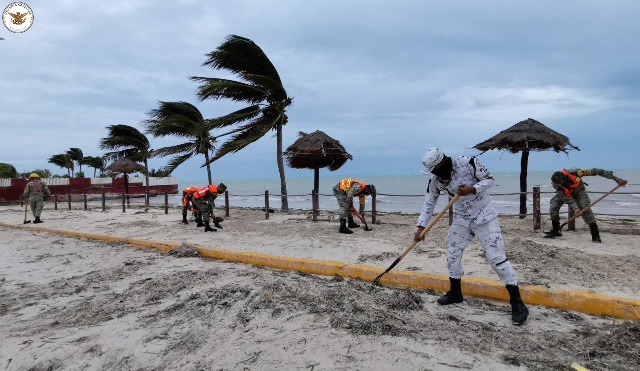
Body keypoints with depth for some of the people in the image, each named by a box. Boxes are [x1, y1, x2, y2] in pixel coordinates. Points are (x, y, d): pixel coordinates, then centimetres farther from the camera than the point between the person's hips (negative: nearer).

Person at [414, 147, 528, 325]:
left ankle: (517, 303, -2)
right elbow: (429, 203, -3)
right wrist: (420, 227, -11)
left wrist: (472, 189, -31)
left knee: (496, 256, -10)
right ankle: (455, 292, 27)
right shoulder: (435, 179, -7)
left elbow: (490, 180, -12)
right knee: (452, 253, 7)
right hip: (461, 219, 6)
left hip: (484, 217, -5)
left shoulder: (469, 163, -21)